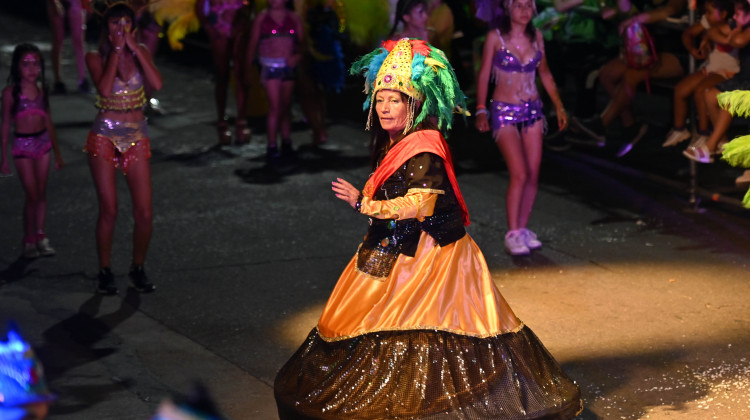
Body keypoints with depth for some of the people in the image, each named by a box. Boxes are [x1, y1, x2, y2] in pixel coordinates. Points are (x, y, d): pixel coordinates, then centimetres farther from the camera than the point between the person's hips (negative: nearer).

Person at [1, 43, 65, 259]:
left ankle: (40, 236, 17)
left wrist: (57, 152, 15)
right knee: (32, 195, -3)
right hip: (23, 145, -4)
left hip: (43, 142, 4)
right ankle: (29, 240, 10)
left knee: (42, 193, 8)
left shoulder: (41, 89, 5)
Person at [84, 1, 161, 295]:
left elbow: (157, 84, -12)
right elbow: (105, 88, -21)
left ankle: (138, 269, 15)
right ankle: (105, 273, 10)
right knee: (109, 210, -4)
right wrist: (116, 51, -14)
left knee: (144, 212, -3)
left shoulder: (140, 53, 5)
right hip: (105, 138, -2)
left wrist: (134, 49, -12)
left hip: (136, 139, 2)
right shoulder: (96, 58, -2)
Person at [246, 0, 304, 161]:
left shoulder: (294, 17, 6)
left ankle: (286, 143, 22)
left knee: (286, 107, 11)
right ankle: (272, 146, -6)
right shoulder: (262, 17, 0)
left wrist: (297, 56, -13)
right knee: (274, 107, -10)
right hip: (270, 66, -3)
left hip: (288, 66, 3)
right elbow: (253, 43, 1)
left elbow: (302, 41, 6)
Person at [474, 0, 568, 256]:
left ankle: (523, 228, 14)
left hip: (532, 110, 5)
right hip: (505, 111, -5)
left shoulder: (536, 36, 6)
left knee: (533, 175, 2)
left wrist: (559, 106, 13)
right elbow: (484, 75, -4)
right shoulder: (495, 37, -6)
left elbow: (544, 73, 15)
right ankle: (512, 234, -7)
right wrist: (481, 110, -12)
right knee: (519, 174, -14)